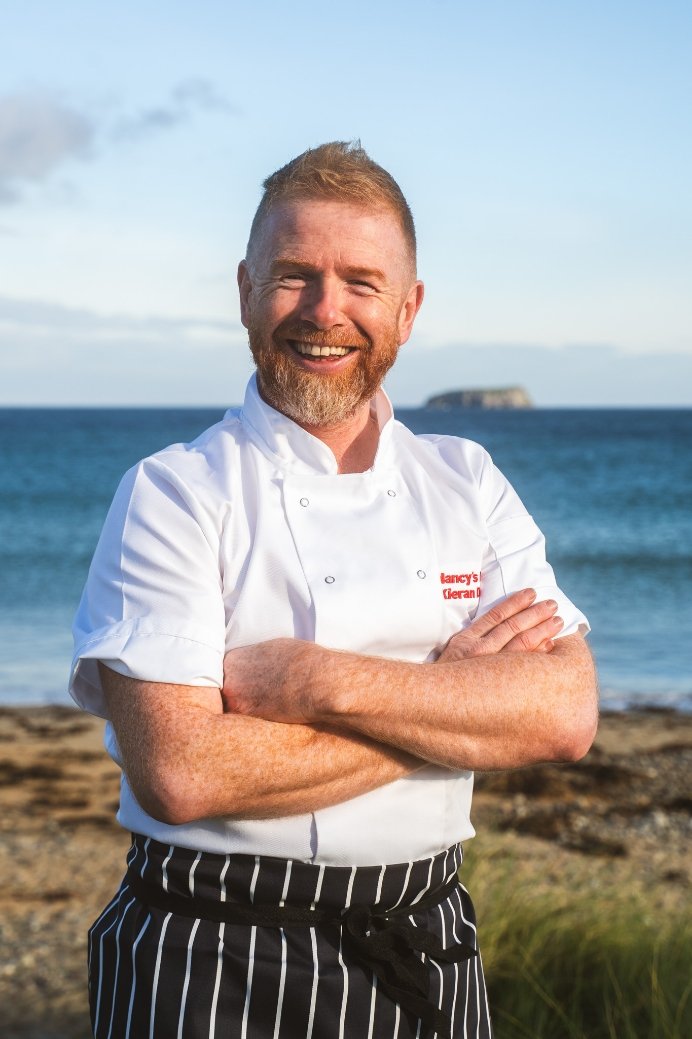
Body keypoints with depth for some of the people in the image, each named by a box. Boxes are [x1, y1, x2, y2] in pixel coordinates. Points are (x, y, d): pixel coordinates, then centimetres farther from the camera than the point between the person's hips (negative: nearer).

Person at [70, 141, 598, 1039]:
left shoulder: (468, 485, 3)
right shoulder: (173, 495, -10)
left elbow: (566, 716, -9)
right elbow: (178, 773, -20)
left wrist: (318, 683, -19)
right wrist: (453, 692, -15)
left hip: (426, 957, 4)